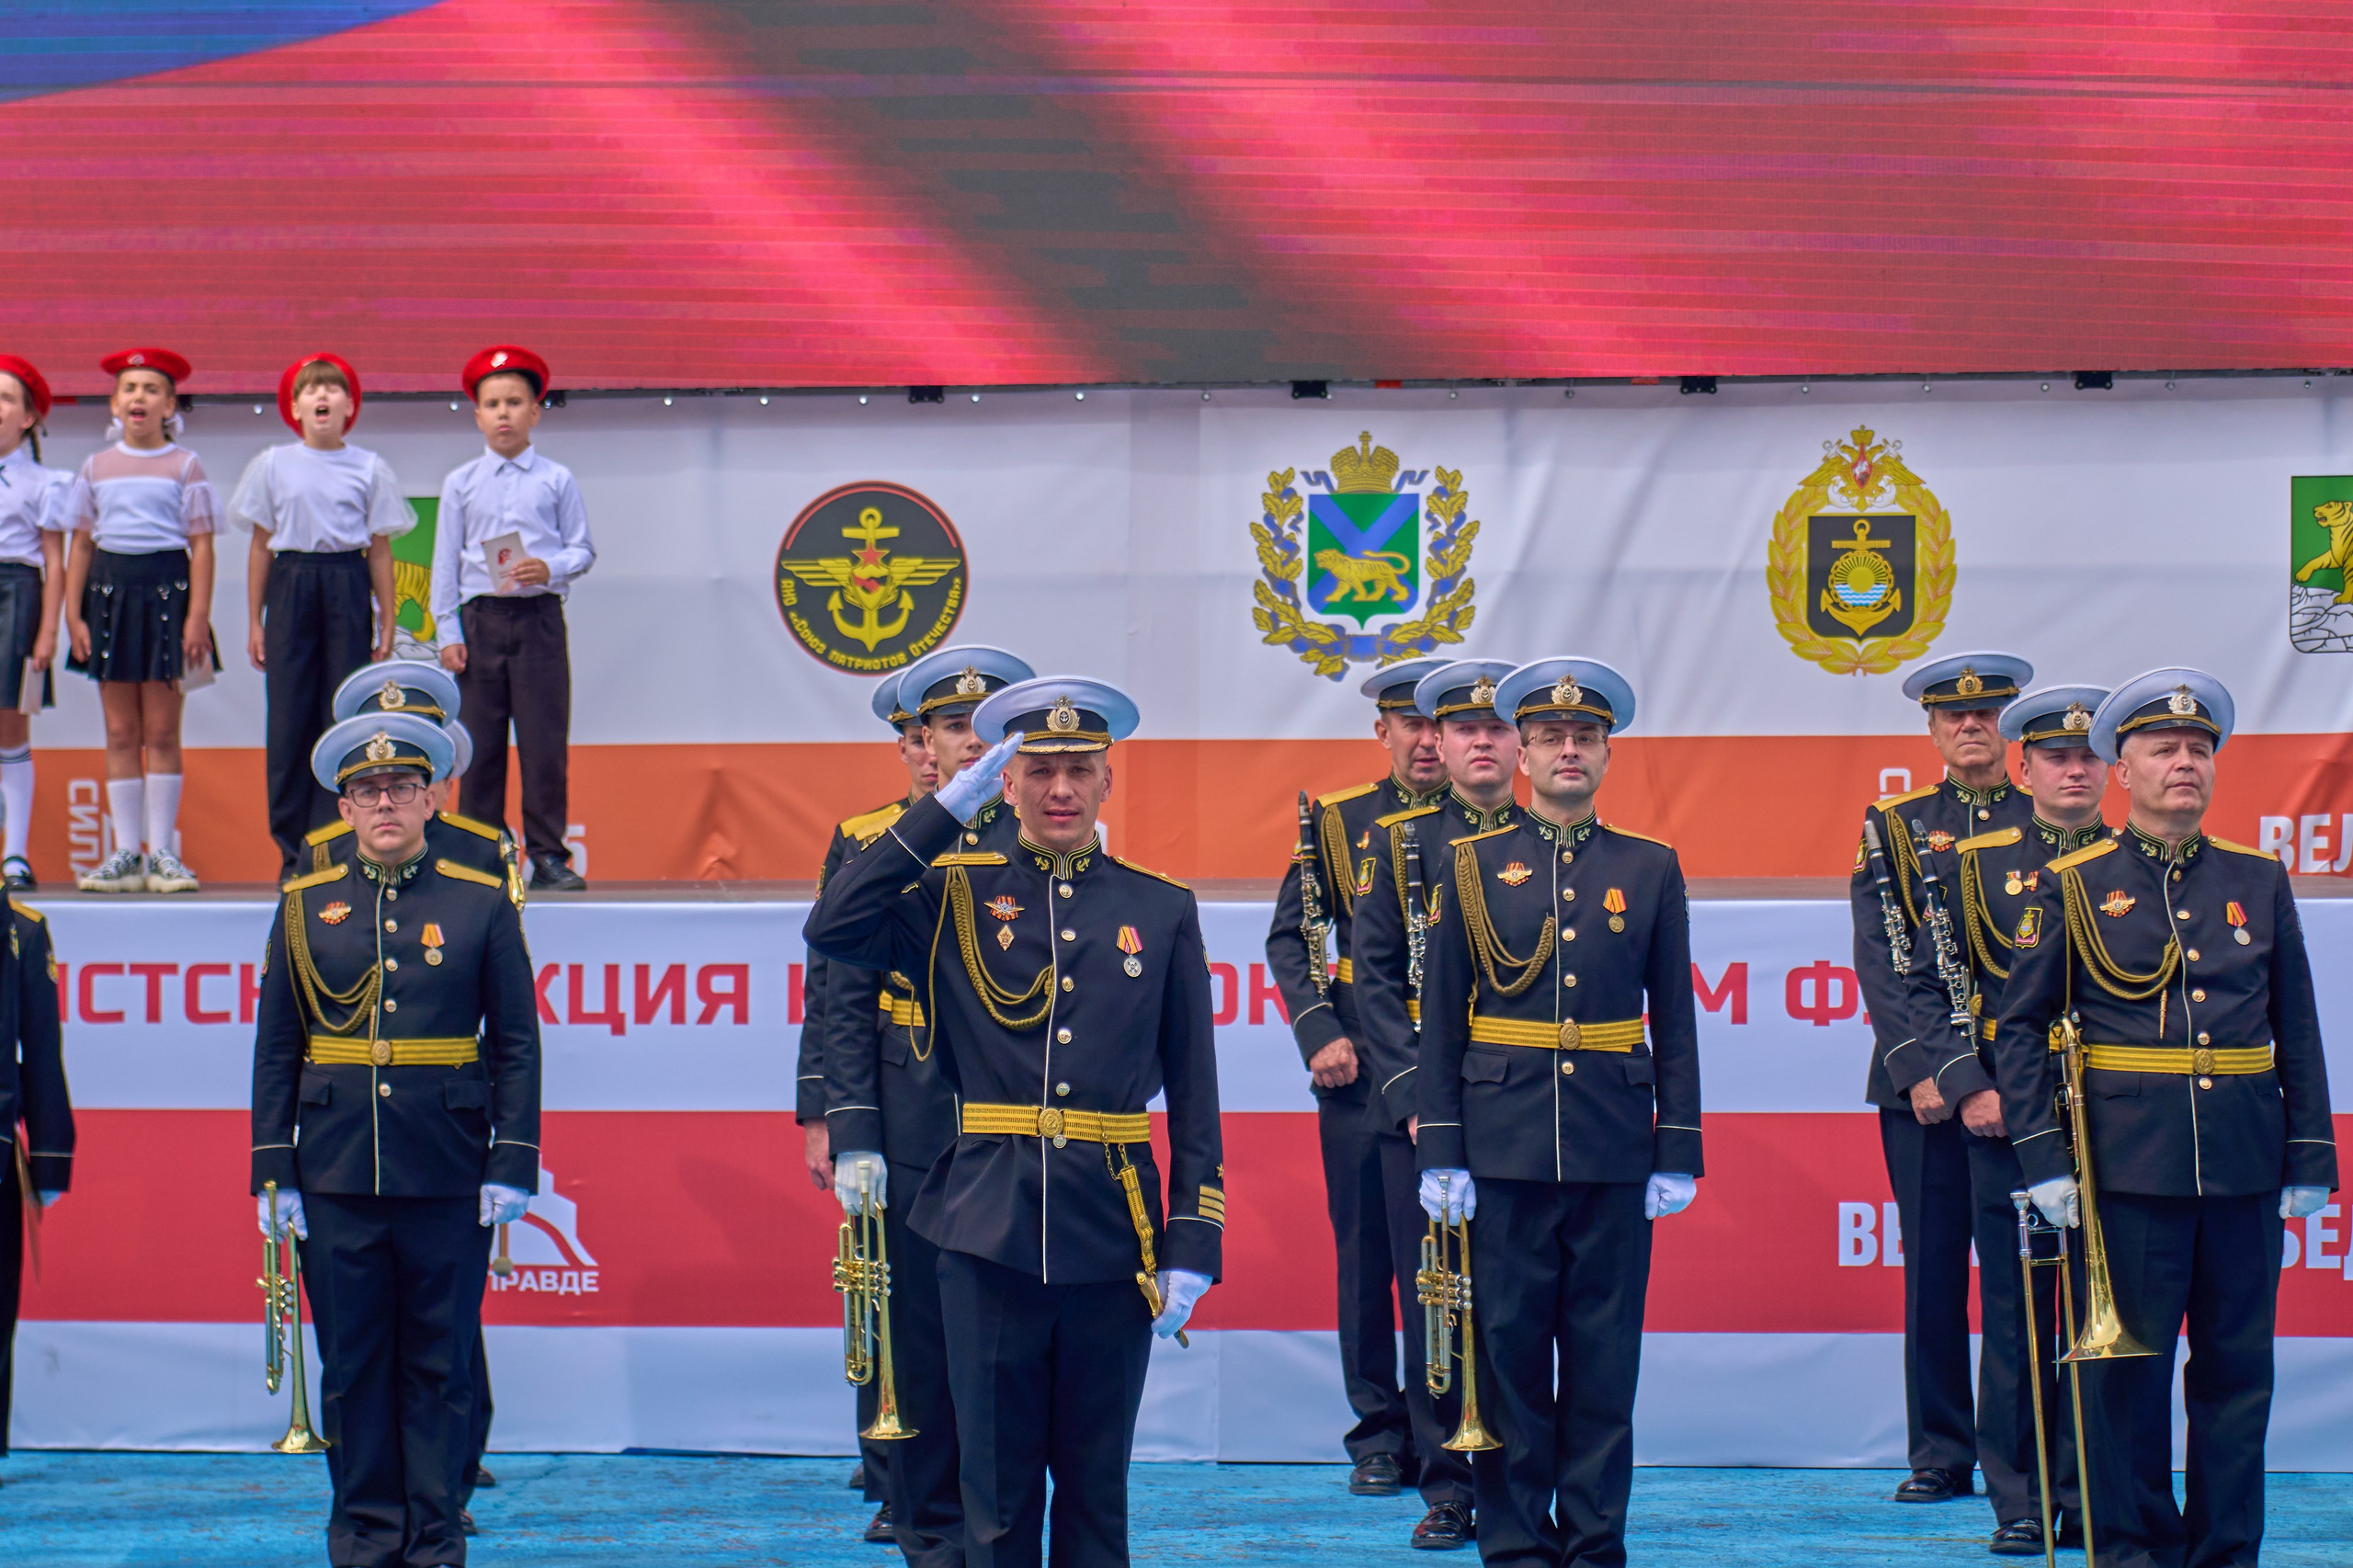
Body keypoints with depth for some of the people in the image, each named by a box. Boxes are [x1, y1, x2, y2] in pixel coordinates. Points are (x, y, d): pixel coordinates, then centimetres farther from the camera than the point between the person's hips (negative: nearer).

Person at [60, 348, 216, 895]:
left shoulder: (184, 466, 2)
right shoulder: (96, 467, 10)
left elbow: (201, 545, -2)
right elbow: (81, 546, 11)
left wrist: (198, 617, -10)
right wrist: (73, 616, 3)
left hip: (166, 589, -3)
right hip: (110, 589, 3)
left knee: (161, 731, -2)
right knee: (120, 732, 3)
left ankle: (162, 853, 2)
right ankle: (126, 854, 6)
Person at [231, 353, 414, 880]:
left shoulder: (369, 469, 6)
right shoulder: (272, 465, 8)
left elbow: (380, 548, 8)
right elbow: (260, 545, 9)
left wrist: (387, 621, 4)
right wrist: (254, 621, 6)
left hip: (348, 587, 0)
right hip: (291, 585, 0)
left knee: (344, 714, -2)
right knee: (290, 715, -1)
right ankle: (293, 851, 4)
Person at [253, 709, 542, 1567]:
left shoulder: (482, 903, 3)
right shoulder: (306, 907, 7)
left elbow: (515, 1045, 3)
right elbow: (276, 1051, 8)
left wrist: (512, 1166, -5)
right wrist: (273, 1171, 1)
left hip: (447, 1175, -1)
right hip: (336, 1176, 1)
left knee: (441, 1366, 3)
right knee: (352, 1365, 5)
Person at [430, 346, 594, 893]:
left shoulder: (556, 481, 6)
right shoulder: (460, 484, 9)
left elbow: (583, 550, 7)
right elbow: (446, 560, 9)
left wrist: (550, 568, -15)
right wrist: (448, 632, 2)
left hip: (538, 617, -1)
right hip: (479, 618, 1)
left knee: (545, 740, -4)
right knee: (479, 743, 1)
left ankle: (549, 854, 1)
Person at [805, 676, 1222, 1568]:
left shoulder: (1161, 911, 7)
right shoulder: (955, 897, 5)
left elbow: (1195, 1098, 7)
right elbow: (833, 931, -13)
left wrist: (1192, 1249, -1)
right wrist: (948, 807, -10)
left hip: (1113, 1237, 1)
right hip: (991, 1229, -1)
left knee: (1096, 1485, 8)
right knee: (996, 1491, 4)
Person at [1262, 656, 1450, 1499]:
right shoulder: (1338, 820, 8)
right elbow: (1288, 938, 7)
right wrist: (1321, 1037, -5)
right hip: (1359, 1073, 1)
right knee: (1366, 1254, 5)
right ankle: (1380, 1435, 13)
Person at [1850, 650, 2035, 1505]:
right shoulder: (1893, 826, 9)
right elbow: (1878, 961, 2)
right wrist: (1920, 1069, -9)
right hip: (1921, 1081, 1)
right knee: (1932, 1273, 2)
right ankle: (1941, 1453, 10)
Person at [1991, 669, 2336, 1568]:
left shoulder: (2259, 882, 10)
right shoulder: (2072, 887, 2)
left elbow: (2298, 1031, 12)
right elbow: (2020, 1028, 3)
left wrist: (2309, 1161, 6)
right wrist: (2043, 1157, -6)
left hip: (2244, 1164, 3)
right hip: (2129, 1165, -3)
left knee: (2238, 1368, 6)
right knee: (2127, 1368, 1)